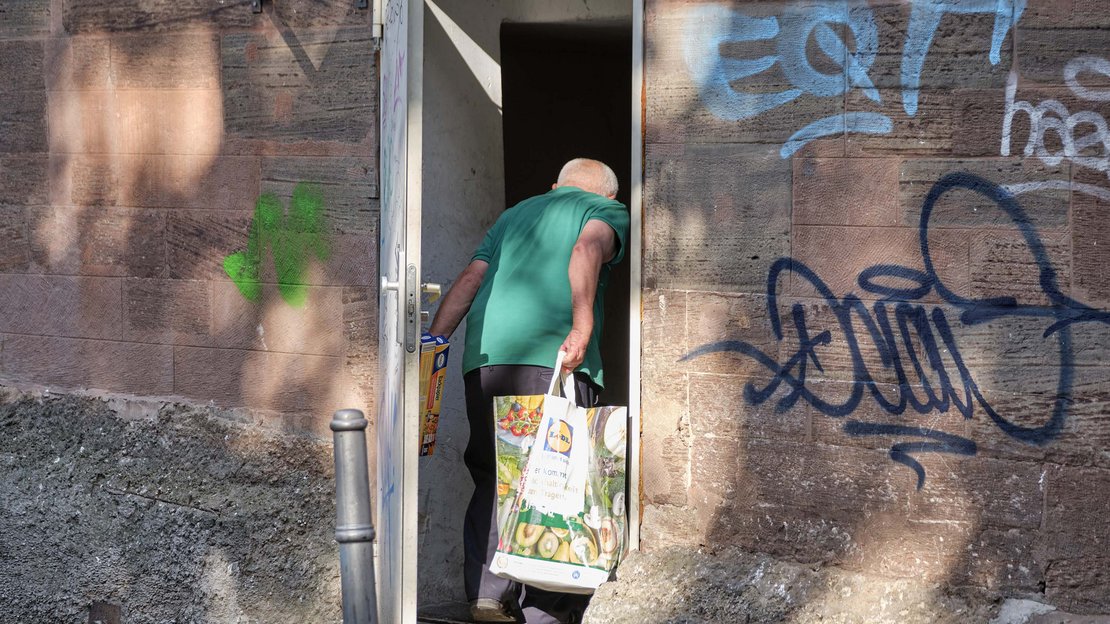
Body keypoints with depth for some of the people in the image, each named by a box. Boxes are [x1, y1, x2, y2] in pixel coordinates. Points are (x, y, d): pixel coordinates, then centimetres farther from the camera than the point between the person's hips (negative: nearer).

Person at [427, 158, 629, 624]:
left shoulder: (514, 214, 32)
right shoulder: (608, 211, 17)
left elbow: (470, 278, 19)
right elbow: (588, 249, -7)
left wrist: (434, 341, 12)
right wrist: (583, 327, -17)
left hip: (484, 356, 5)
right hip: (552, 354, -5)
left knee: (492, 476, 11)